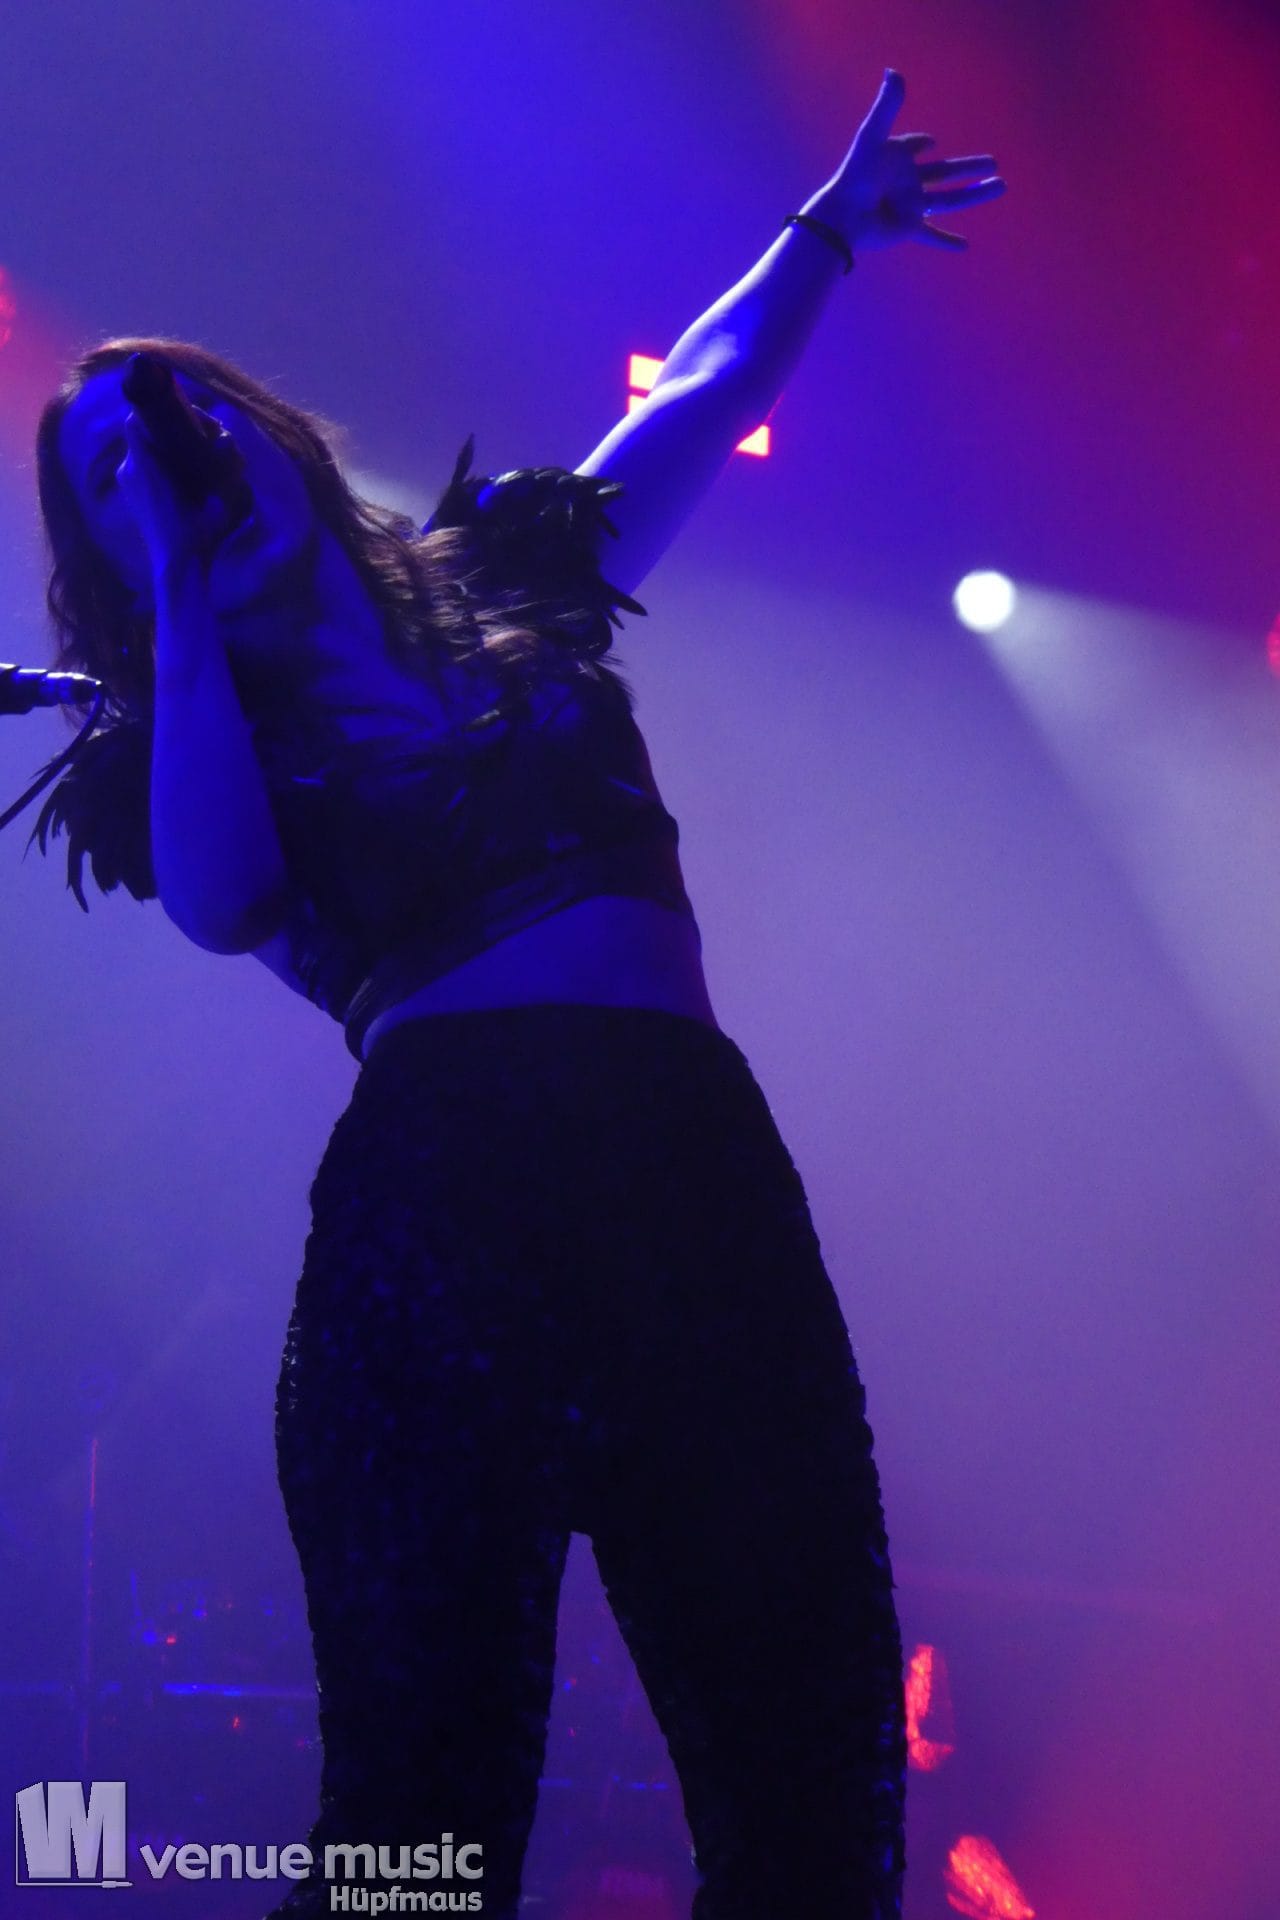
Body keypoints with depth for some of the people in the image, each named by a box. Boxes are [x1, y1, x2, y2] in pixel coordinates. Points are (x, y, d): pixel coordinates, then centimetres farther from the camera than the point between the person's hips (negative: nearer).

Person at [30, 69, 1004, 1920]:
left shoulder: (508, 580, 23)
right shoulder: (186, 745, 15)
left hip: (700, 1170, 3)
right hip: (436, 1199, -3)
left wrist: (826, 234, 43)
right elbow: (220, 902, -8)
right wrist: (185, 622, 1)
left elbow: (710, 392, 38)